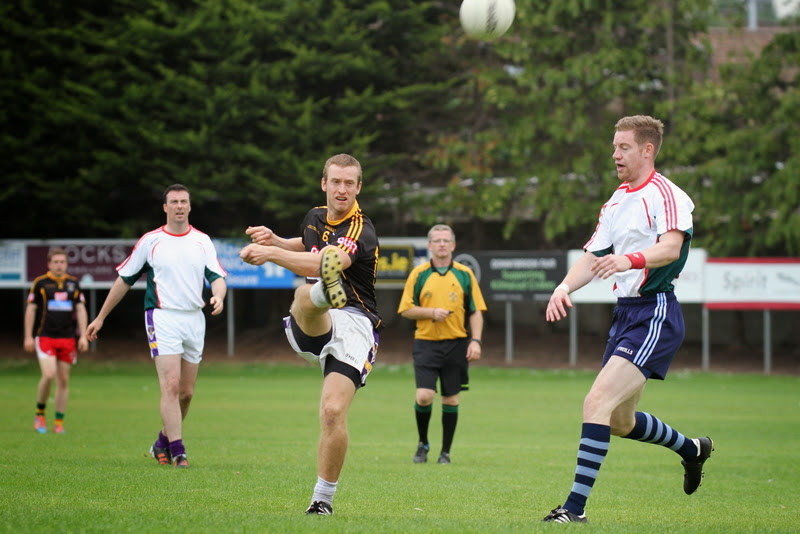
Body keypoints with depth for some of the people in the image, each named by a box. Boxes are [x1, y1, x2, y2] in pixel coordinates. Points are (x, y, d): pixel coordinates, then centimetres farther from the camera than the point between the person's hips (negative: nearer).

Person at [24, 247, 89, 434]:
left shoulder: (73, 283, 9)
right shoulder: (40, 283, 1)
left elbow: (81, 310, 11)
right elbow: (31, 309, 3)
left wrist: (83, 336, 3)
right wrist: (28, 336, -2)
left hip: (68, 338, 3)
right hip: (45, 337, -3)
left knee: (63, 380, 3)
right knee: (49, 375, -18)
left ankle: (59, 422, 10)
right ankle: (39, 414, 2)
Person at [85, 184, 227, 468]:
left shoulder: (202, 241, 8)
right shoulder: (150, 241, 1)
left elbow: (217, 276, 3)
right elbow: (125, 279, 8)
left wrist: (218, 296, -22)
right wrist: (101, 317, 11)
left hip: (194, 318, 4)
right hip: (163, 317, -4)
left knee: (187, 391, 7)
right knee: (171, 385, -16)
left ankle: (162, 443, 26)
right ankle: (178, 451, -16)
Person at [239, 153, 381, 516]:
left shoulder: (361, 231, -10)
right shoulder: (315, 218, 14)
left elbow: (327, 262, -31)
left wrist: (272, 254, -37)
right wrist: (276, 240, 20)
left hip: (353, 325, -4)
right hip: (313, 325, 5)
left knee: (333, 412, -18)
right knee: (305, 295, -34)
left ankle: (323, 498, 1)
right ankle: (326, 292, -75)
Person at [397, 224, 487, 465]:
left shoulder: (465, 274, 5)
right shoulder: (418, 274, 3)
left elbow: (476, 311, 6)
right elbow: (406, 309, 3)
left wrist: (475, 341, -5)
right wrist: (431, 312, -13)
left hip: (456, 345, 1)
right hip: (426, 344, -1)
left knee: (450, 399, 4)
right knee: (424, 396, -13)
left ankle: (445, 452, 14)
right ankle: (423, 443, 11)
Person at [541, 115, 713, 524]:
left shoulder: (665, 195, -11)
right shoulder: (616, 202, 17)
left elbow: (671, 247, -28)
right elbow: (593, 256, 17)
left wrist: (629, 260, -45)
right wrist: (564, 287, -2)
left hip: (655, 314, -9)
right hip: (625, 313, 9)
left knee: (597, 402, -20)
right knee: (619, 421, 17)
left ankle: (576, 506, -19)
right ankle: (692, 449, 42)